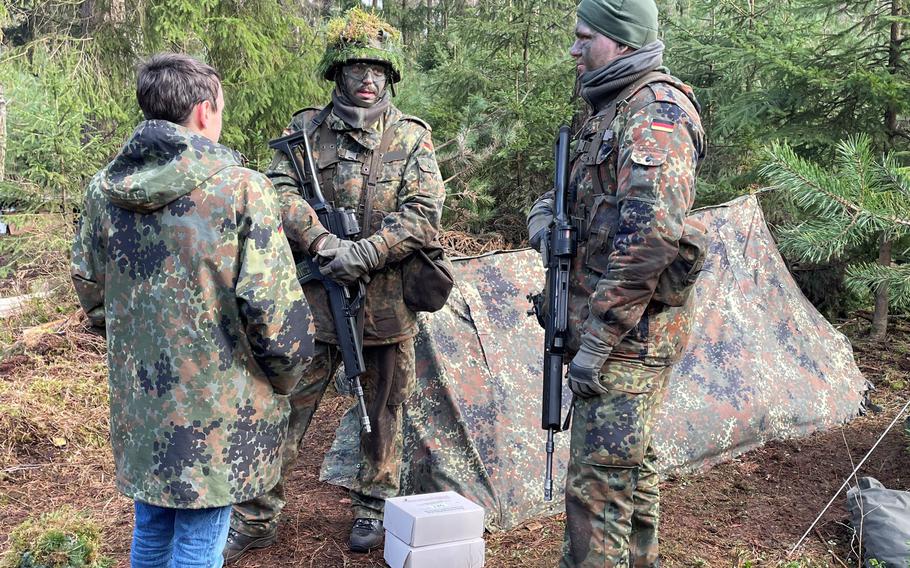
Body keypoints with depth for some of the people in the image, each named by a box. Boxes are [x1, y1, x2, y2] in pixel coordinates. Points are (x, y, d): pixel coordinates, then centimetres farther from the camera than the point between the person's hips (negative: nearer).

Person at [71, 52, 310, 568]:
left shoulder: (104, 190, 1)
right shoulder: (241, 189, -16)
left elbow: (91, 293, 11)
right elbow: (274, 308, -17)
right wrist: (285, 377, 1)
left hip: (136, 399, 6)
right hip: (217, 409, -5)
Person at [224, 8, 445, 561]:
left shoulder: (411, 138, 0)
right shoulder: (306, 129, 4)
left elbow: (424, 215, -9)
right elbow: (280, 193, -7)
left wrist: (364, 253, -21)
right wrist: (325, 244, -22)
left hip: (386, 303, 0)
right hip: (314, 301, 1)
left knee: (383, 412, 13)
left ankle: (374, 505, 33)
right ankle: (256, 517, 18)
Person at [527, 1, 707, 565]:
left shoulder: (655, 112, -16)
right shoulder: (610, 110, 16)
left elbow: (651, 233, -26)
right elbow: (571, 191, 28)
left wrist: (594, 342, -25)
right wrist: (544, 215, 4)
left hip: (629, 335, -10)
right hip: (622, 331, 10)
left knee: (598, 486, -7)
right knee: (632, 466, 21)